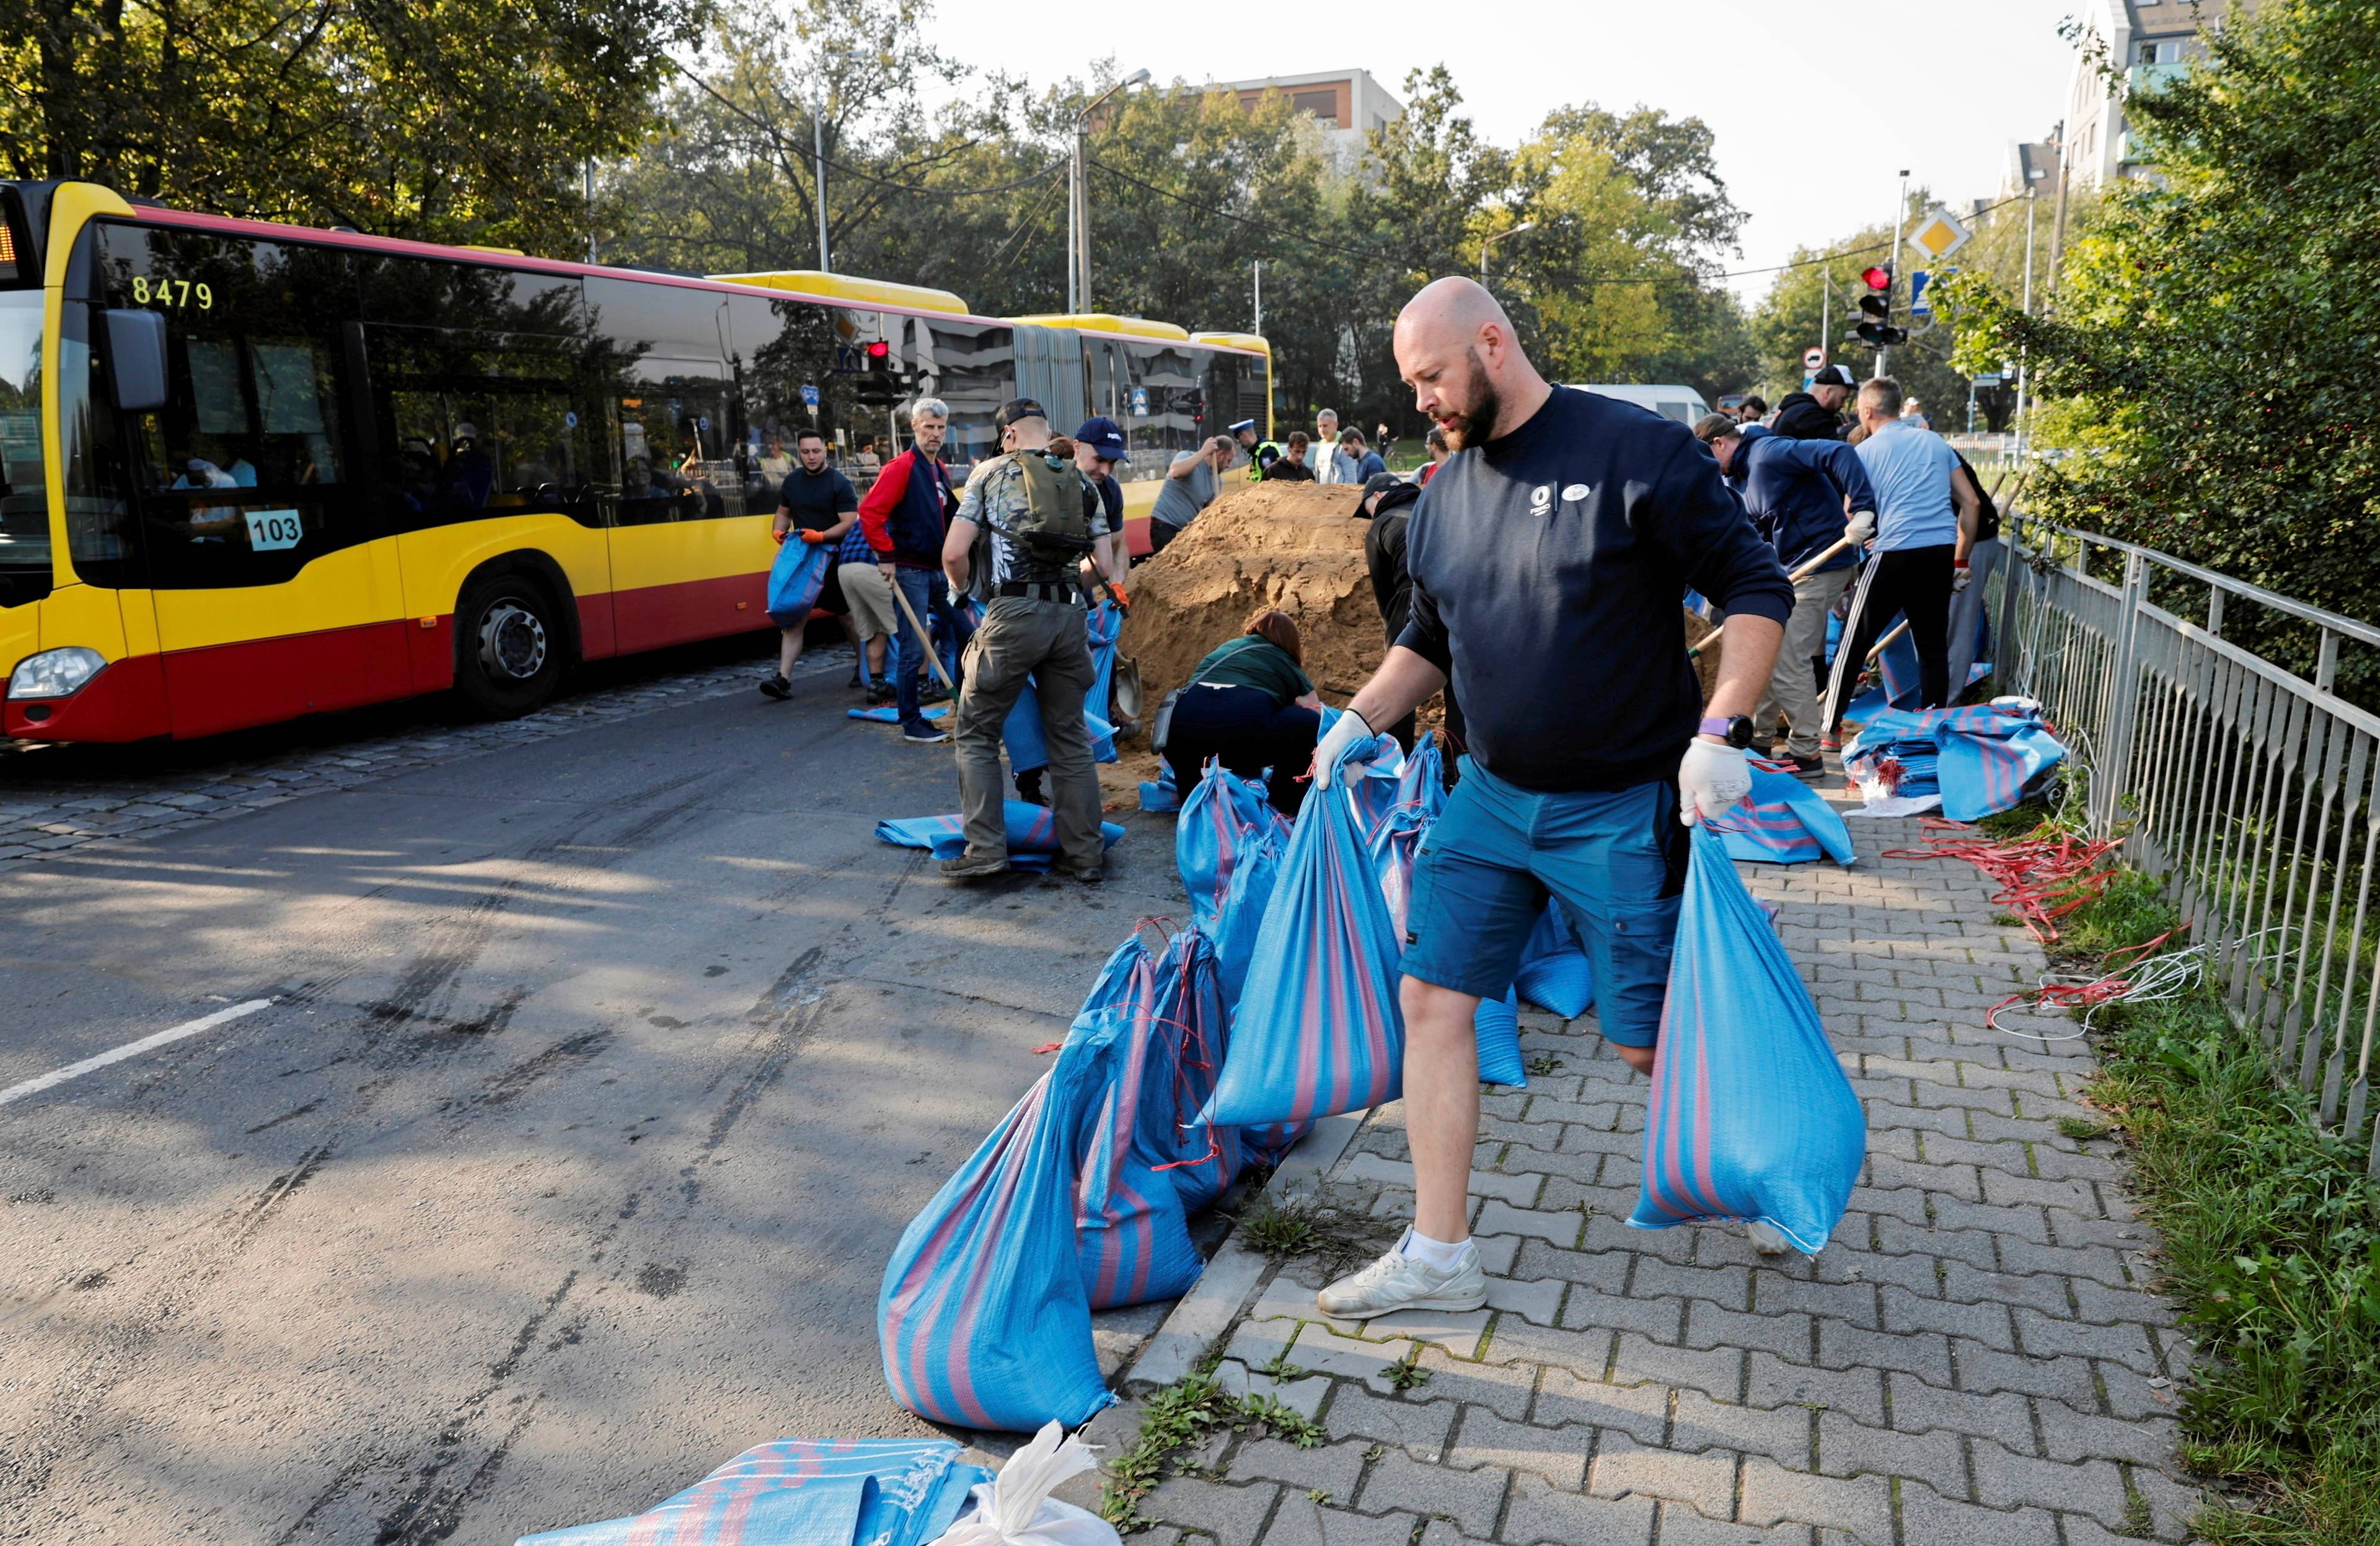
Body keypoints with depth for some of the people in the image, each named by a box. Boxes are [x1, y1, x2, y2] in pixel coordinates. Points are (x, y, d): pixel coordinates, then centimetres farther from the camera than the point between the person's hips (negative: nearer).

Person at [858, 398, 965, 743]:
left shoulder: (941, 471, 14)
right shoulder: (901, 468, -11)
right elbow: (869, 511, -19)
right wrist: (886, 556, -19)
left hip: (937, 569, 8)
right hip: (910, 571, -8)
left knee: (964, 631, 11)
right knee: (913, 650, -4)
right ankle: (912, 725, 5)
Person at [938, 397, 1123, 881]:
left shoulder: (992, 473, 4)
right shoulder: (1084, 485, 15)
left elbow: (954, 553, -3)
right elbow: (1109, 566, 10)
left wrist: (960, 588, 17)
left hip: (1013, 614, -4)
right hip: (1070, 616, 4)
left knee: (977, 732, 8)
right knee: (1070, 737, 13)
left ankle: (985, 848, 1)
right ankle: (1085, 854, 14)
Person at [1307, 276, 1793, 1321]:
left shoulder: (1636, 451, -12)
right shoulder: (1445, 495, 7)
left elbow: (1757, 589, -11)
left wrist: (1718, 733, -22)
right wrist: (1361, 718, 5)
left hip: (1622, 808, -6)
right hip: (1490, 798, 6)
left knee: (1651, 1041, 3)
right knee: (1432, 999, 1)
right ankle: (1438, 1255, 13)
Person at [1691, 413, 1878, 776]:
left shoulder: (1769, 453, -19)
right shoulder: (1736, 478, 12)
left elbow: (1839, 454, -28)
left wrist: (1862, 509, -34)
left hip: (1821, 564, -10)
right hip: (1784, 569, 10)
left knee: (1786, 659, -10)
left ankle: (1807, 755, -1)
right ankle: (1758, 739, 28)